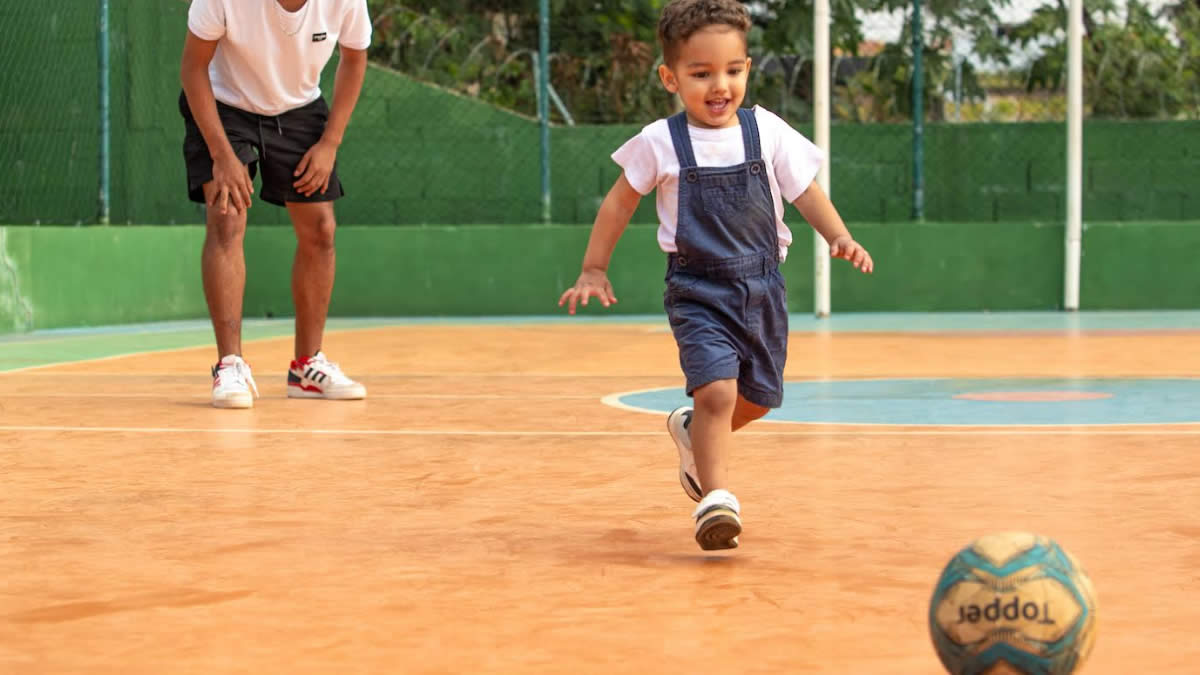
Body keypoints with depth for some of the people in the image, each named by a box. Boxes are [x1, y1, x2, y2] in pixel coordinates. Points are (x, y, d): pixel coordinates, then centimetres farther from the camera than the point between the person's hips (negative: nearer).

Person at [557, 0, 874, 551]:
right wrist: (593, 269, 5)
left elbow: (806, 193, 3)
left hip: (761, 287, 4)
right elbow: (620, 201, 5)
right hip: (697, 290, -4)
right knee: (717, 389, -23)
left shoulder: (768, 132, -2)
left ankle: (696, 433, 46)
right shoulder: (660, 143, -7)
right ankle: (716, 497, -17)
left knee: (758, 398, 17)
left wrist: (839, 237, -14)